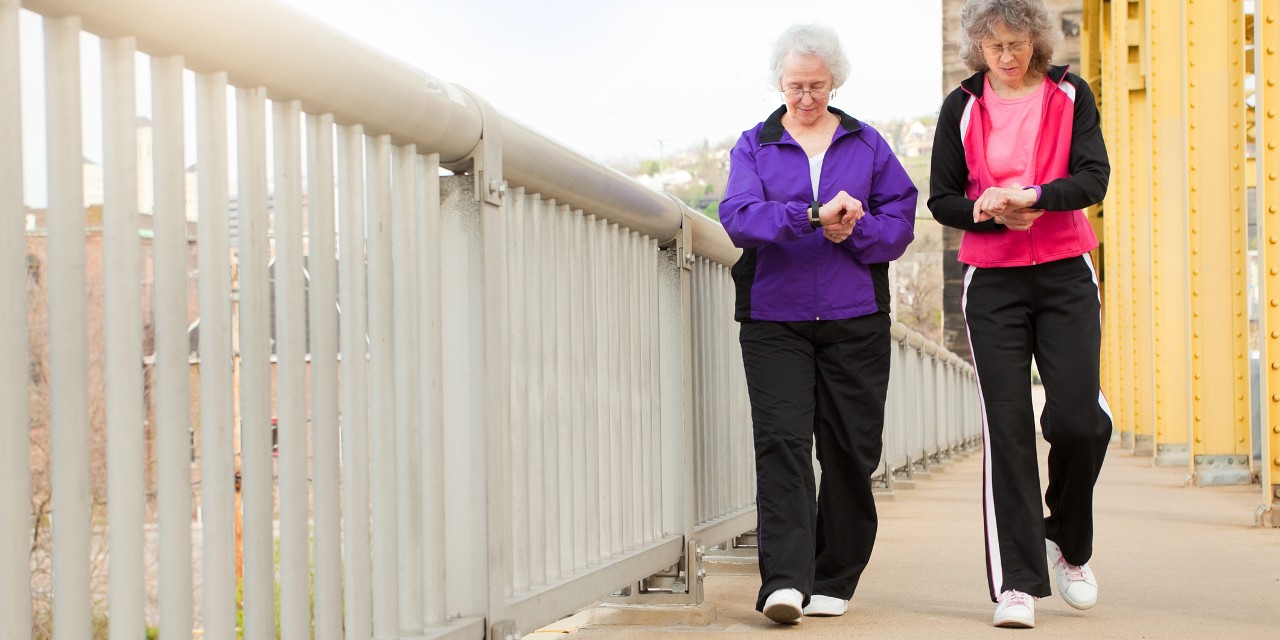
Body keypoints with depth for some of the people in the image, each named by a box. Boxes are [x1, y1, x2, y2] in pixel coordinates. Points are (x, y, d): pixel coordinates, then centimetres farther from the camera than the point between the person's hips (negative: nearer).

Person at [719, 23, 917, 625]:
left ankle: (833, 580, 15)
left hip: (856, 321, 2)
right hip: (774, 321, -1)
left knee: (850, 451, 3)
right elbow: (738, 216, -10)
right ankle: (785, 581, -18)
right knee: (781, 442, -13)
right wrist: (813, 216, -23)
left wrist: (854, 230, -15)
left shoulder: (867, 144, 12)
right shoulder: (753, 146, 8)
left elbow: (900, 219, 5)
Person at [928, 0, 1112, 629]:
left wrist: (1031, 196, -25)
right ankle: (1016, 583, -4)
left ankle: (1069, 543, 19)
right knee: (1006, 427, -6)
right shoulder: (962, 107, 5)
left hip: (1066, 275, 0)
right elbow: (941, 199, 4)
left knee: (1077, 418, -9)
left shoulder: (1069, 94, 4)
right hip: (992, 282, 0)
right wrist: (998, 216, -15)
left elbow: (1093, 177, -6)